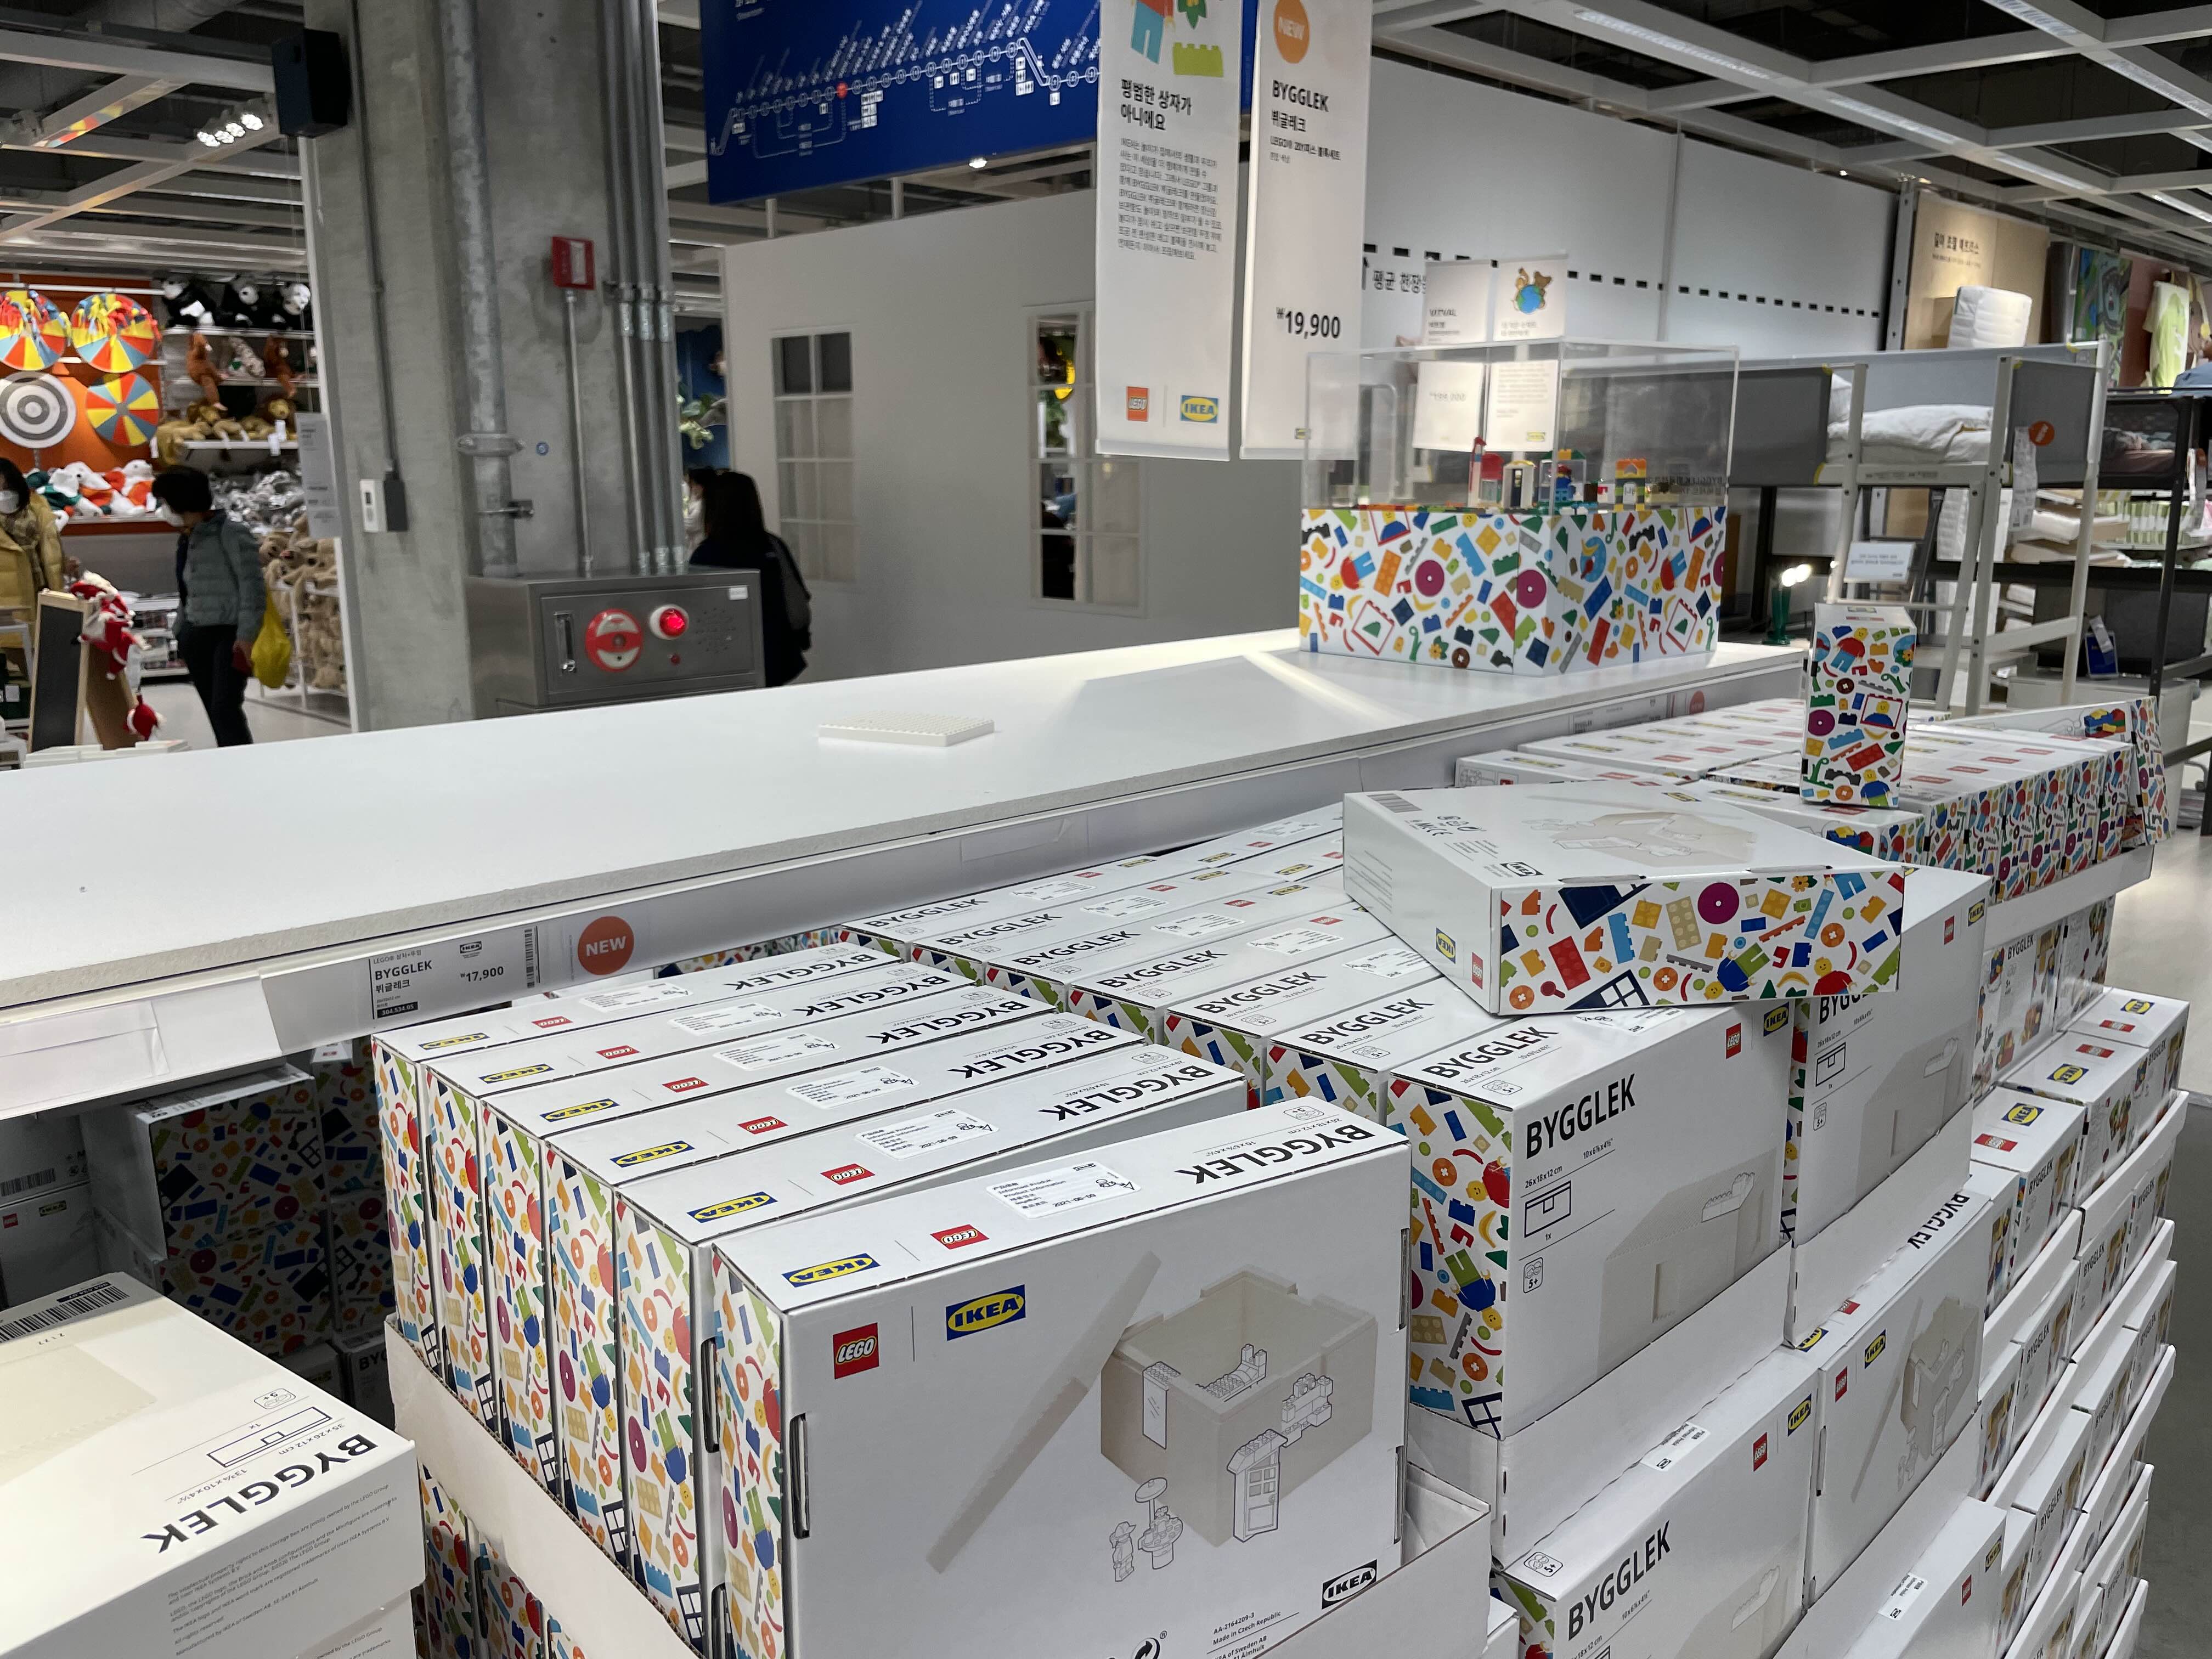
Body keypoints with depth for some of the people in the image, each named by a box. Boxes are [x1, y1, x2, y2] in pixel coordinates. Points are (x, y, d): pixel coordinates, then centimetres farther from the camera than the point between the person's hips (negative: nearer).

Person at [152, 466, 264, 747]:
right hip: (196, 636, 7)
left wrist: (247, 635, -18)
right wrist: (180, 632, 17)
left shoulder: (231, 533, -7)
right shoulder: (186, 540, 16)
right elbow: (186, 592, 21)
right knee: (215, 712, 6)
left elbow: (252, 587, -12)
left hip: (230, 633, -7)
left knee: (225, 708, -14)